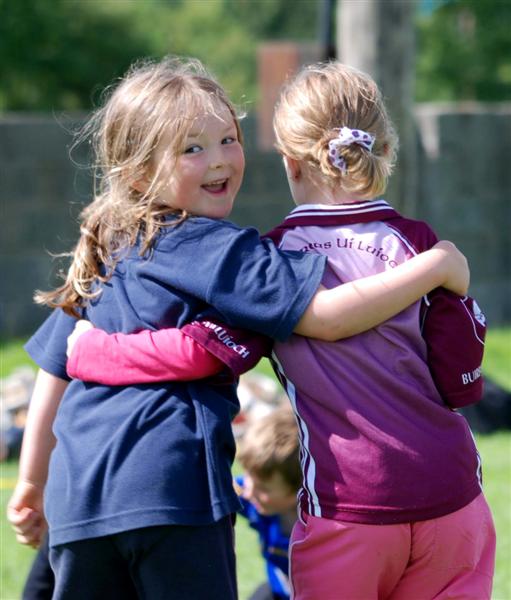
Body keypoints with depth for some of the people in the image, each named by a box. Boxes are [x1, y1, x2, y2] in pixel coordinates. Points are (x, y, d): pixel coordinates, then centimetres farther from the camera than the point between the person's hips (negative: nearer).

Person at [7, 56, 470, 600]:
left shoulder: (103, 254, 21)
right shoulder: (218, 249, -3)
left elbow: (55, 367, 26)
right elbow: (326, 316, -11)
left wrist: (32, 482, 35)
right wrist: (435, 267, -3)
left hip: (77, 495, 7)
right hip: (170, 488, -7)